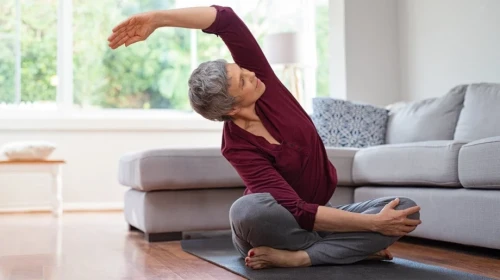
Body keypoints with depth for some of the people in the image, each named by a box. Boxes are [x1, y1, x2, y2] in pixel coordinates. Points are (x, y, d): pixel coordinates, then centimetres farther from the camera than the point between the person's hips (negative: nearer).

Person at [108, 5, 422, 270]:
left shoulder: (260, 78, -14)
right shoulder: (237, 146, -26)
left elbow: (226, 19, -26)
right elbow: (299, 212, -33)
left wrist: (158, 17, -30)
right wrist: (373, 224, -33)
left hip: (318, 213, 5)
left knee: (406, 209, -20)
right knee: (247, 210, -42)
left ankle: (295, 257, -24)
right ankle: (352, 247, -24)